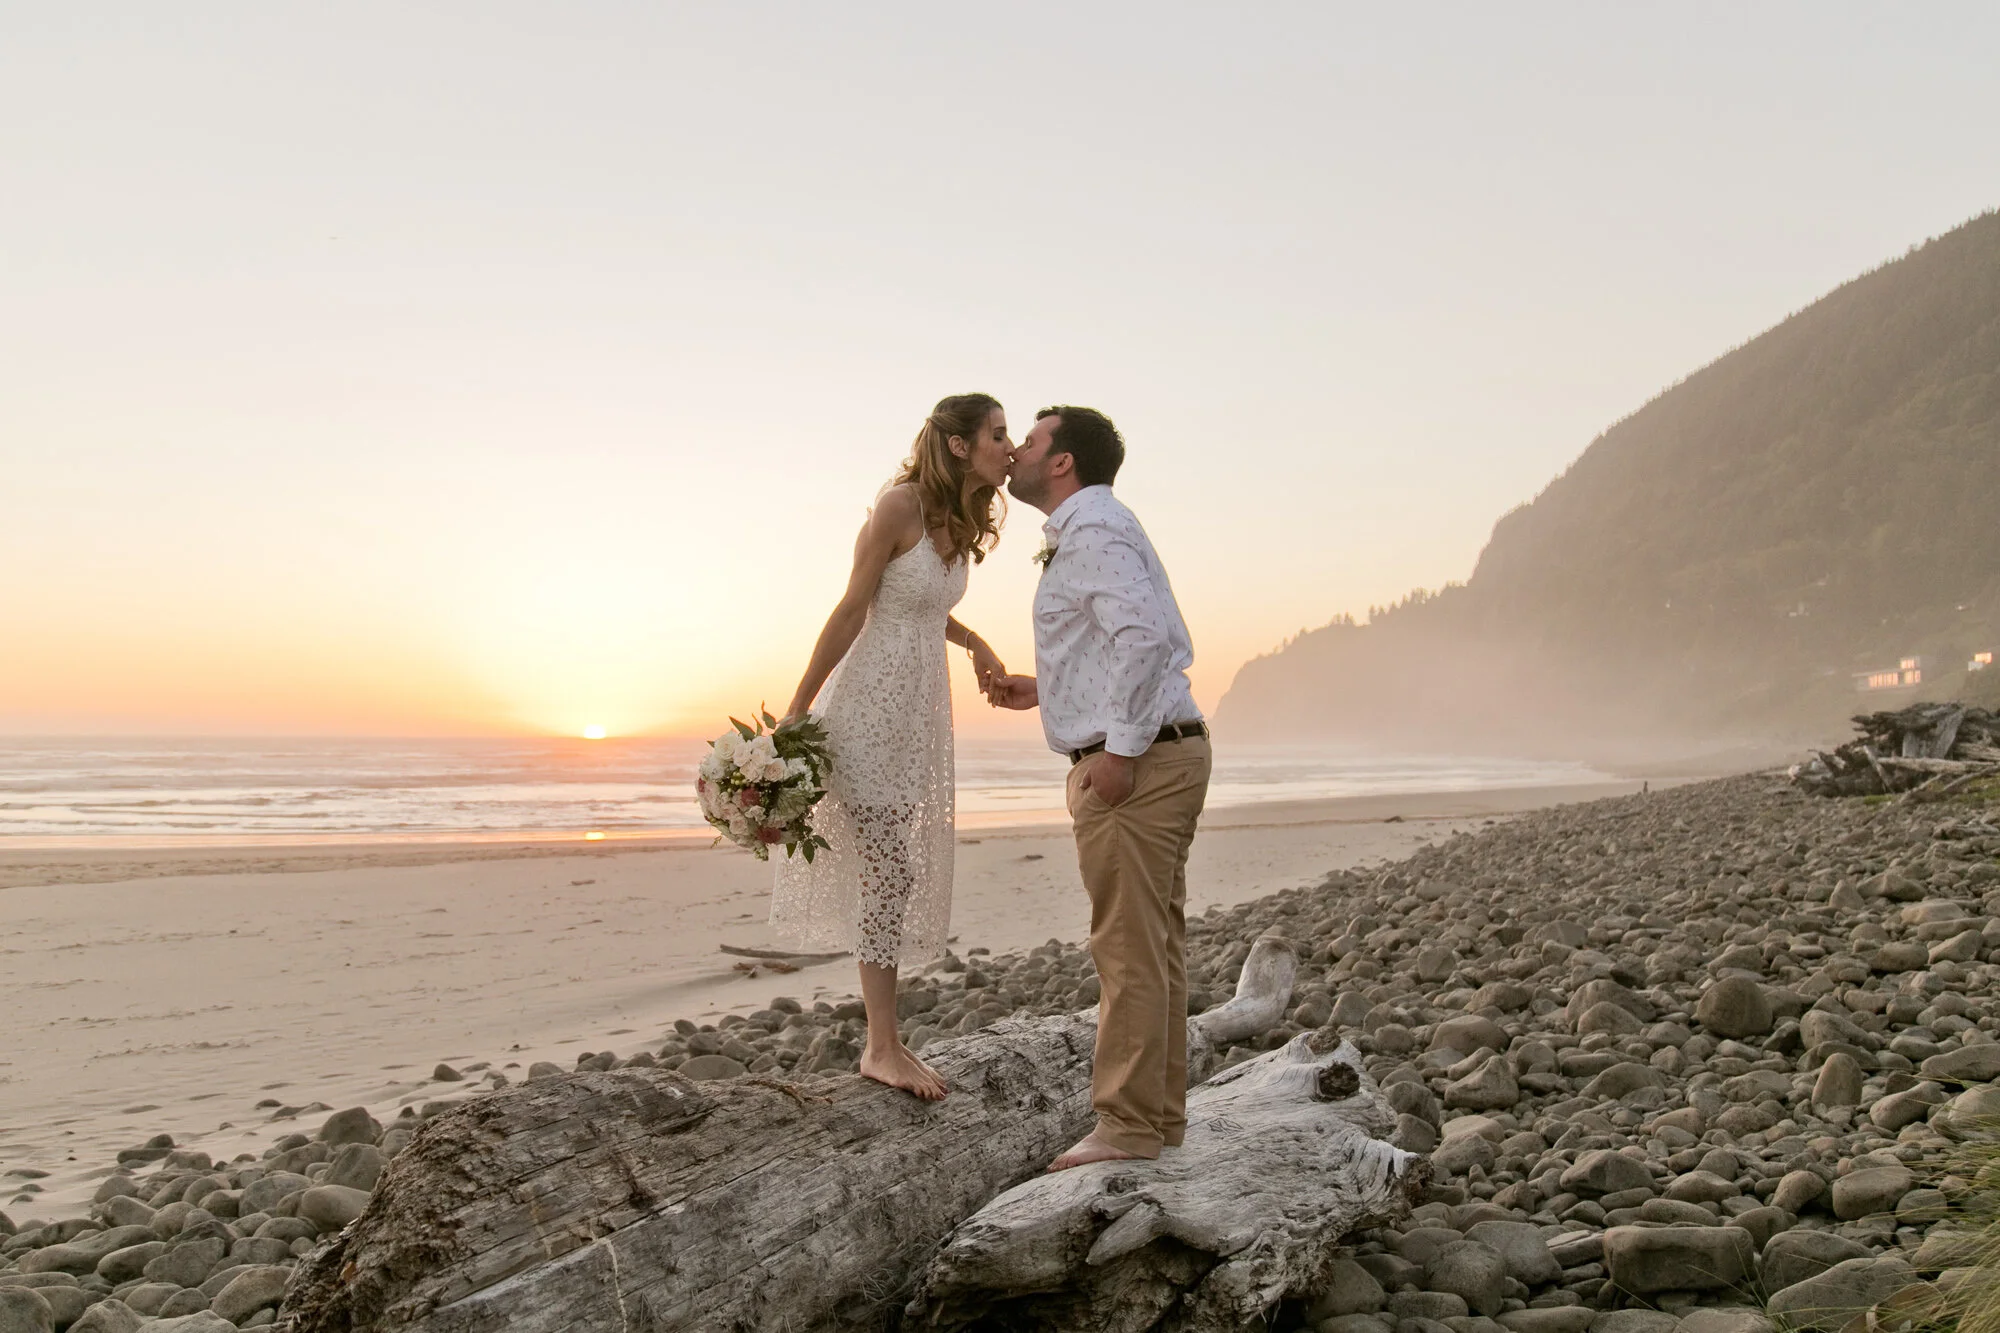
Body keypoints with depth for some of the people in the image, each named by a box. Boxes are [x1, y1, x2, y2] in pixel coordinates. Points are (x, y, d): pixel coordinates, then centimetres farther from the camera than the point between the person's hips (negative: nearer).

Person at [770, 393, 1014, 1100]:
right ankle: (881, 1047, 3)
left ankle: (884, 1041, 18)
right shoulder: (901, 504, -16)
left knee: (901, 872, 10)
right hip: (869, 708, -8)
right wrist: (795, 713, -13)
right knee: (892, 867, -7)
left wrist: (974, 641, 12)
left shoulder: (962, 518, 9)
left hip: (920, 711, 8)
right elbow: (853, 609, -15)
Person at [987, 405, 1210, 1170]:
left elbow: (1147, 634, -25)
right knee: (1156, 946, 14)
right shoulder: (1091, 530, 21)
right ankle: (1160, 1115, 22)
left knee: (1130, 950, -6)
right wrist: (1044, 692, 21)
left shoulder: (1090, 530, -11)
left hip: (1133, 765, -11)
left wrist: (1119, 747, -23)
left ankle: (1128, 1127, 0)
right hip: (1162, 753, 11)